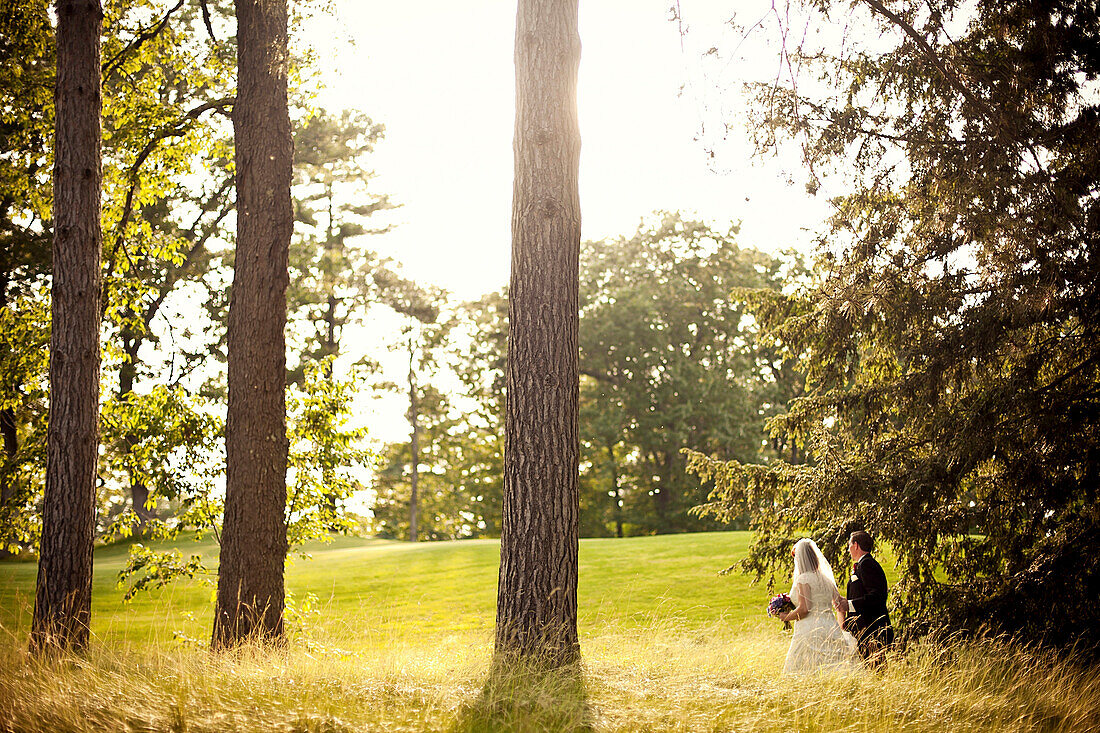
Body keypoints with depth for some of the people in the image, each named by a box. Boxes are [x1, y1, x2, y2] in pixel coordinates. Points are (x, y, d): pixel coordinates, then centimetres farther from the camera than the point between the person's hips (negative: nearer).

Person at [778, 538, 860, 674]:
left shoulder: (803, 579, -8)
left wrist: (786, 617, 0)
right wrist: (839, 629, 22)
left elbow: (804, 609, -16)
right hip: (831, 629, 7)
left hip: (811, 631, -7)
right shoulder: (827, 578, 14)